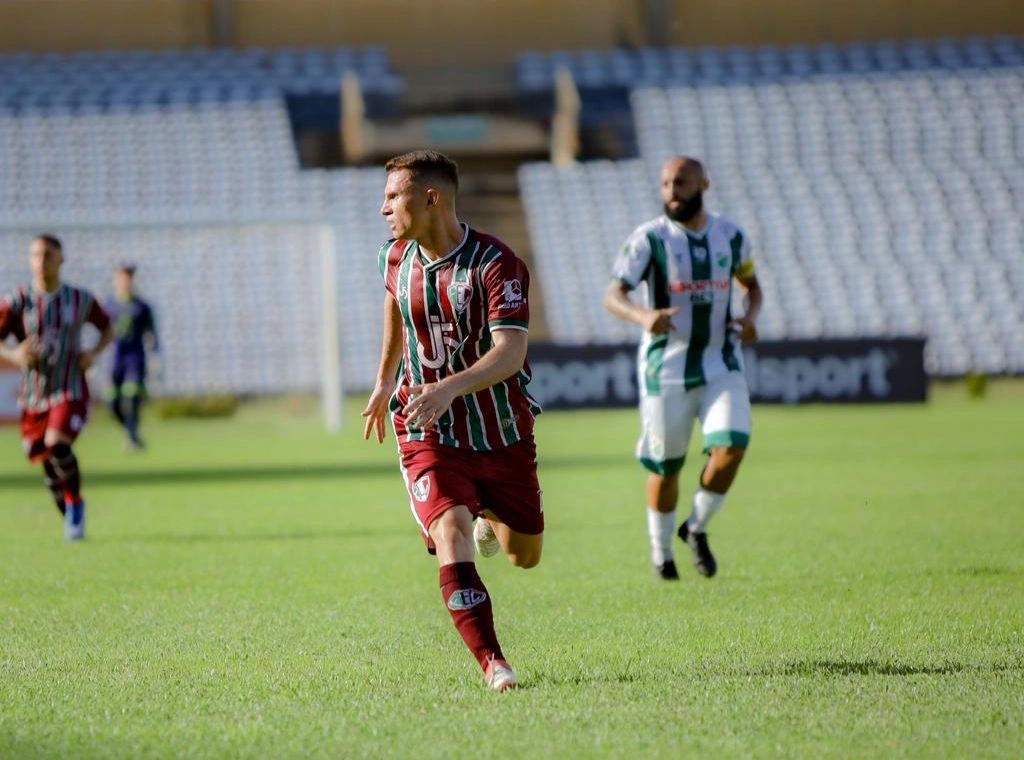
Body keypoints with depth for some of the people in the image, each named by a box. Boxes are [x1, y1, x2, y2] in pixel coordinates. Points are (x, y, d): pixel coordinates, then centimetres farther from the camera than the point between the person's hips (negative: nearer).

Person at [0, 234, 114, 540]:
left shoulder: (81, 299, 1)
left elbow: (107, 329, 16)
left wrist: (93, 353, -3)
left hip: (70, 392, -2)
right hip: (33, 396, 2)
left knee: (57, 445, -25)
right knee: (46, 461, 6)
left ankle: (75, 502, -4)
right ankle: (69, 515, 28)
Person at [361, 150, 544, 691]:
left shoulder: (496, 264, -19)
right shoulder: (397, 257, -2)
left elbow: (511, 352, -29)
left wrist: (450, 388, -45)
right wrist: (385, 382, 32)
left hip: (504, 433, -1)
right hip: (428, 436, 2)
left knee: (525, 556, 14)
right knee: (451, 536, -24)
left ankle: (490, 519, 51)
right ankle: (492, 665, -27)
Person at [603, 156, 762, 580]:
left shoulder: (731, 237, 4)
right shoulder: (649, 238, -9)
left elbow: (751, 284, 20)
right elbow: (612, 295, -18)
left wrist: (750, 316, -2)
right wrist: (643, 316, -39)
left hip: (721, 365, 2)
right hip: (666, 366, -2)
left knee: (730, 447, -16)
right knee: (665, 465, 5)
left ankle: (697, 528, 10)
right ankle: (660, 551, 28)